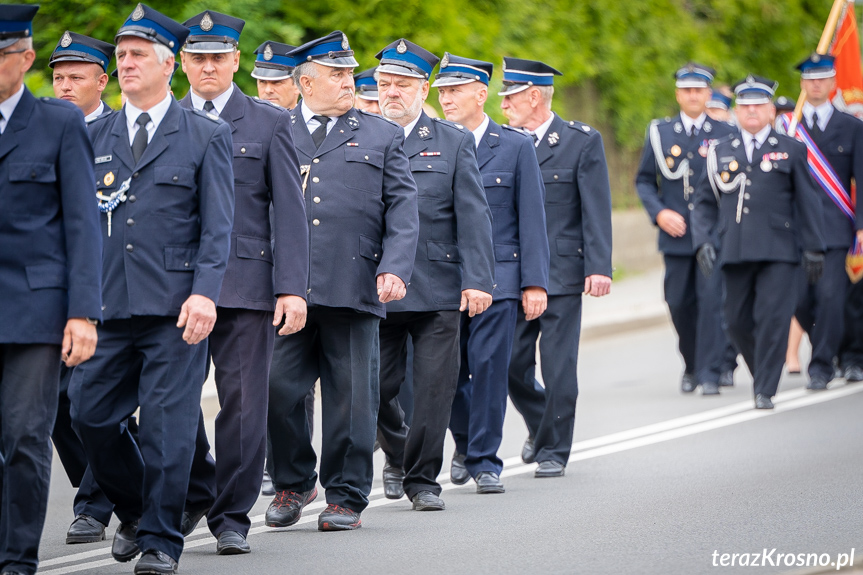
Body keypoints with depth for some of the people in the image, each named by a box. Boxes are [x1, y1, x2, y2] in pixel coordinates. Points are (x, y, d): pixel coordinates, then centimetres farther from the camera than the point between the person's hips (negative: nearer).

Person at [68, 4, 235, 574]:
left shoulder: (207, 135, 4)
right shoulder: (94, 136, 13)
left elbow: (218, 226, -1)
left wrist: (205, 293, -14)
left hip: (175, 305, -4)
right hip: (107, 306, 4)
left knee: (168, 422, -4)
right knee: (90, 413, 2)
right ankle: (134, 512, 25)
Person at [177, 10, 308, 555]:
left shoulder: (269, 122, 5)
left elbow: (290, 211, 1)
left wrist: (293, 288, -8)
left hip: (246, 283, -1)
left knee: (243, 403, -1)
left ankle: (232, 516, 8)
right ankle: (196, 494, 20)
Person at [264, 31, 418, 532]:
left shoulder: (382, 136, 13)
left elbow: (402, 209, 6)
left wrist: (394, 269, -9)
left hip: (354, 285, 0)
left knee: (350, 396, 1)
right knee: (279, 388, -4)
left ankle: (346, 497, 11)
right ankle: (293, 484, 16)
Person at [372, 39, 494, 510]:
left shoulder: (455, 144, 7)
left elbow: (473, 218, 1)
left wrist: (478, 281, -10)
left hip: (438, 291, -1)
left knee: (435, 387, -2)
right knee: (376, 387, 2)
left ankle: (422, 478, 10)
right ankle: (397, 453, 30)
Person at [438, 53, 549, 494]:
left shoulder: (515, 147, 4)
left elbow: (532, 220, 2)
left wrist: (535, 283, -5)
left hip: (497, 276, -2)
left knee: (489, 367, -5)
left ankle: (485, 460, 4)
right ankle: (464, 444, 28)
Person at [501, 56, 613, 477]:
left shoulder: (582, 142, -2)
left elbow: (597, 210, -5)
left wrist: (599, 267, -13)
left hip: (562, 272, -4)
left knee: (559, 366, -2)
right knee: (512, 364, 4)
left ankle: (554, 450, 8)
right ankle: (540, 425, 29)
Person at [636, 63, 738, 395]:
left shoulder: (725, 134, 4)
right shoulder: (660, 133, 8)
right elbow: (644, 181, 11)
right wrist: (659, 213, -5)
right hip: (676, 234, 2)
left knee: (712, 299, -11)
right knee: (679, 304, 5)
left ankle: (711, 371, -7)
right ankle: (692, 365, 26)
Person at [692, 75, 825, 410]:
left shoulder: (791, 150, 8)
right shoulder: (721, 151, 13)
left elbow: (807, 202, 9)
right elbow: (705, 201, 14)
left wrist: (813, 249, 5)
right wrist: (703, 241, 0)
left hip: (778, 251, -2)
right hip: (735, 252, 2)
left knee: (772, 318, -9)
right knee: (738, 322, 3)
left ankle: (765, 391, -4)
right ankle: (764, 373, 26)